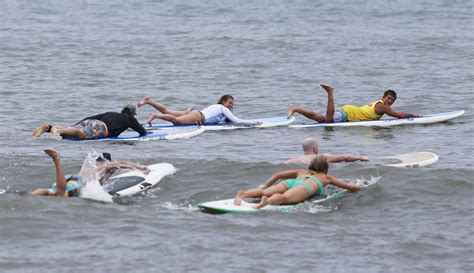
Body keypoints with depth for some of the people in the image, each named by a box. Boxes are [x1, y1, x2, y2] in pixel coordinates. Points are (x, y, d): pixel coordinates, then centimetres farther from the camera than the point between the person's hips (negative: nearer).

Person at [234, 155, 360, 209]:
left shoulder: (301, 171, 43)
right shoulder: (326, 178, 37)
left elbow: (277, 175, 35)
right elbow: (350, 187, 43)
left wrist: (264, 188, 42)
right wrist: (356, 186, 64)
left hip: (290, 182, 4)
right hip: (304, 187, -4)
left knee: (264, 192, -22)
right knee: (285, 198, -35)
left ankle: (243, 194, -52)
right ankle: (267, 201, -68)